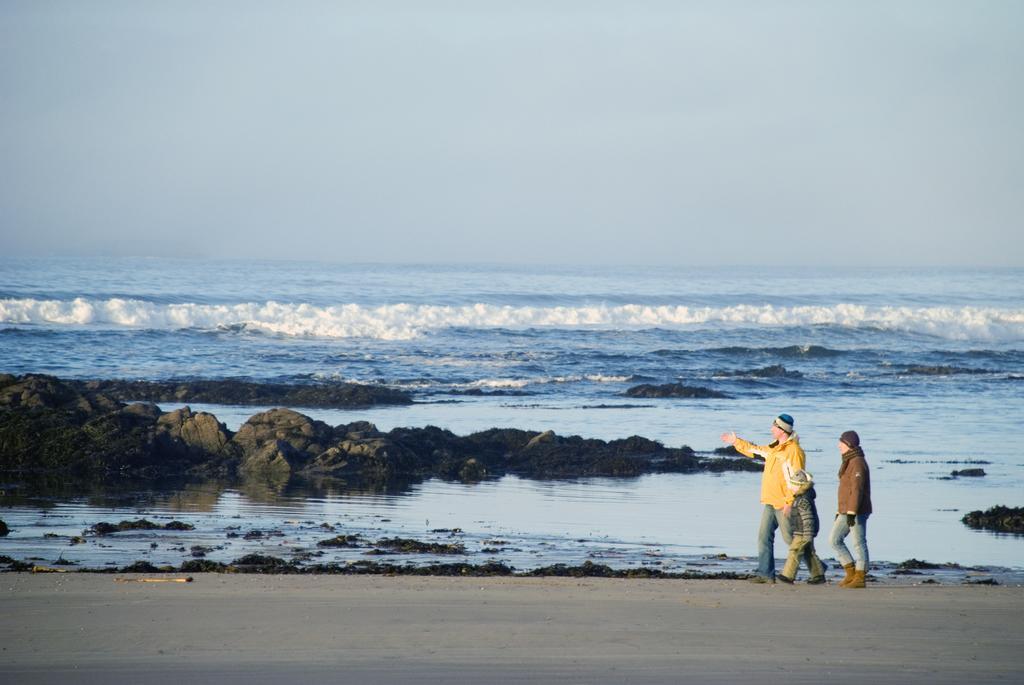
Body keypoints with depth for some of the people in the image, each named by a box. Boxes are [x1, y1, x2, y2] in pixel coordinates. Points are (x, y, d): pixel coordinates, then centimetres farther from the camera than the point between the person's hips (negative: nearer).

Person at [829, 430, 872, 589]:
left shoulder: (857, 462, -14)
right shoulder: (848, 462, 18)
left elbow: (857, 489, -21)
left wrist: (851, 512, -25)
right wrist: (839, 511, 22)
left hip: (857, 511, -10)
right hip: (846, 512, 10)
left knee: (859, 543, -4)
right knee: (834, 540, 6)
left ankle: (860, 578, 0)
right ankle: (851, 573, 10)